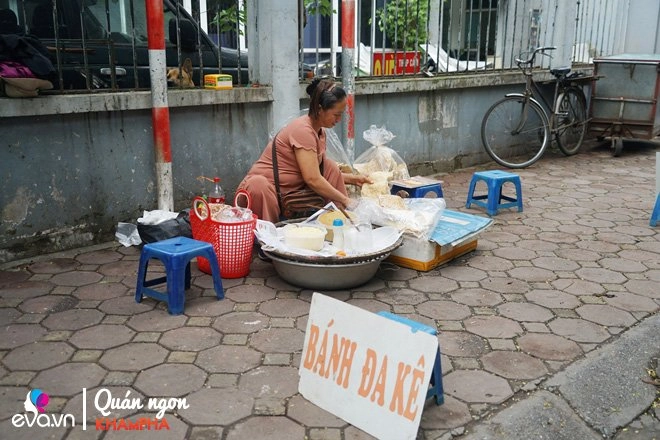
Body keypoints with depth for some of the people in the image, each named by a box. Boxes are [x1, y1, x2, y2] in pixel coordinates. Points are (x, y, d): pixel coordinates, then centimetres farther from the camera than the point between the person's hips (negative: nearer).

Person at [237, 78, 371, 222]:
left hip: (293, 189, 9)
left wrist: (353, 179, 3)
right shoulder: (302, 130, -22)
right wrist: (345, 201, -18)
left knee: (329, 166, -3)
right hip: (264, 187, -9)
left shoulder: (320, 131, 7)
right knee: (258, 186, -41)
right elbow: (312, 179, -25)